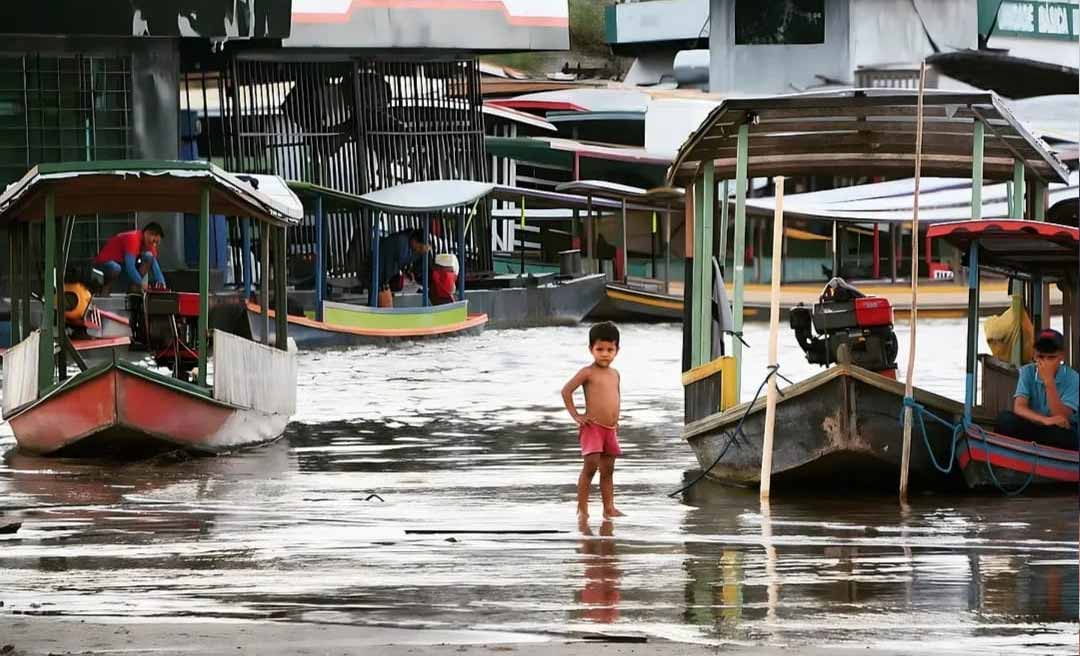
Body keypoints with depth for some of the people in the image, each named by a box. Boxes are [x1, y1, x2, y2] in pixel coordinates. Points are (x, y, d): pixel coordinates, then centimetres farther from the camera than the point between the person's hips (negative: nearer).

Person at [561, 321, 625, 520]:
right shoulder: (588, 373, -7)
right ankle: (582, 507, -8)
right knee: (591, 465, -13)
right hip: (592, 427, -7)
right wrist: (575, 415, -10)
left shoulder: (615, 374, 13)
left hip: (610, 429, 7)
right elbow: (566, 390, -9)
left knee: (608, 470, 9)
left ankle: (609, 507, 12)